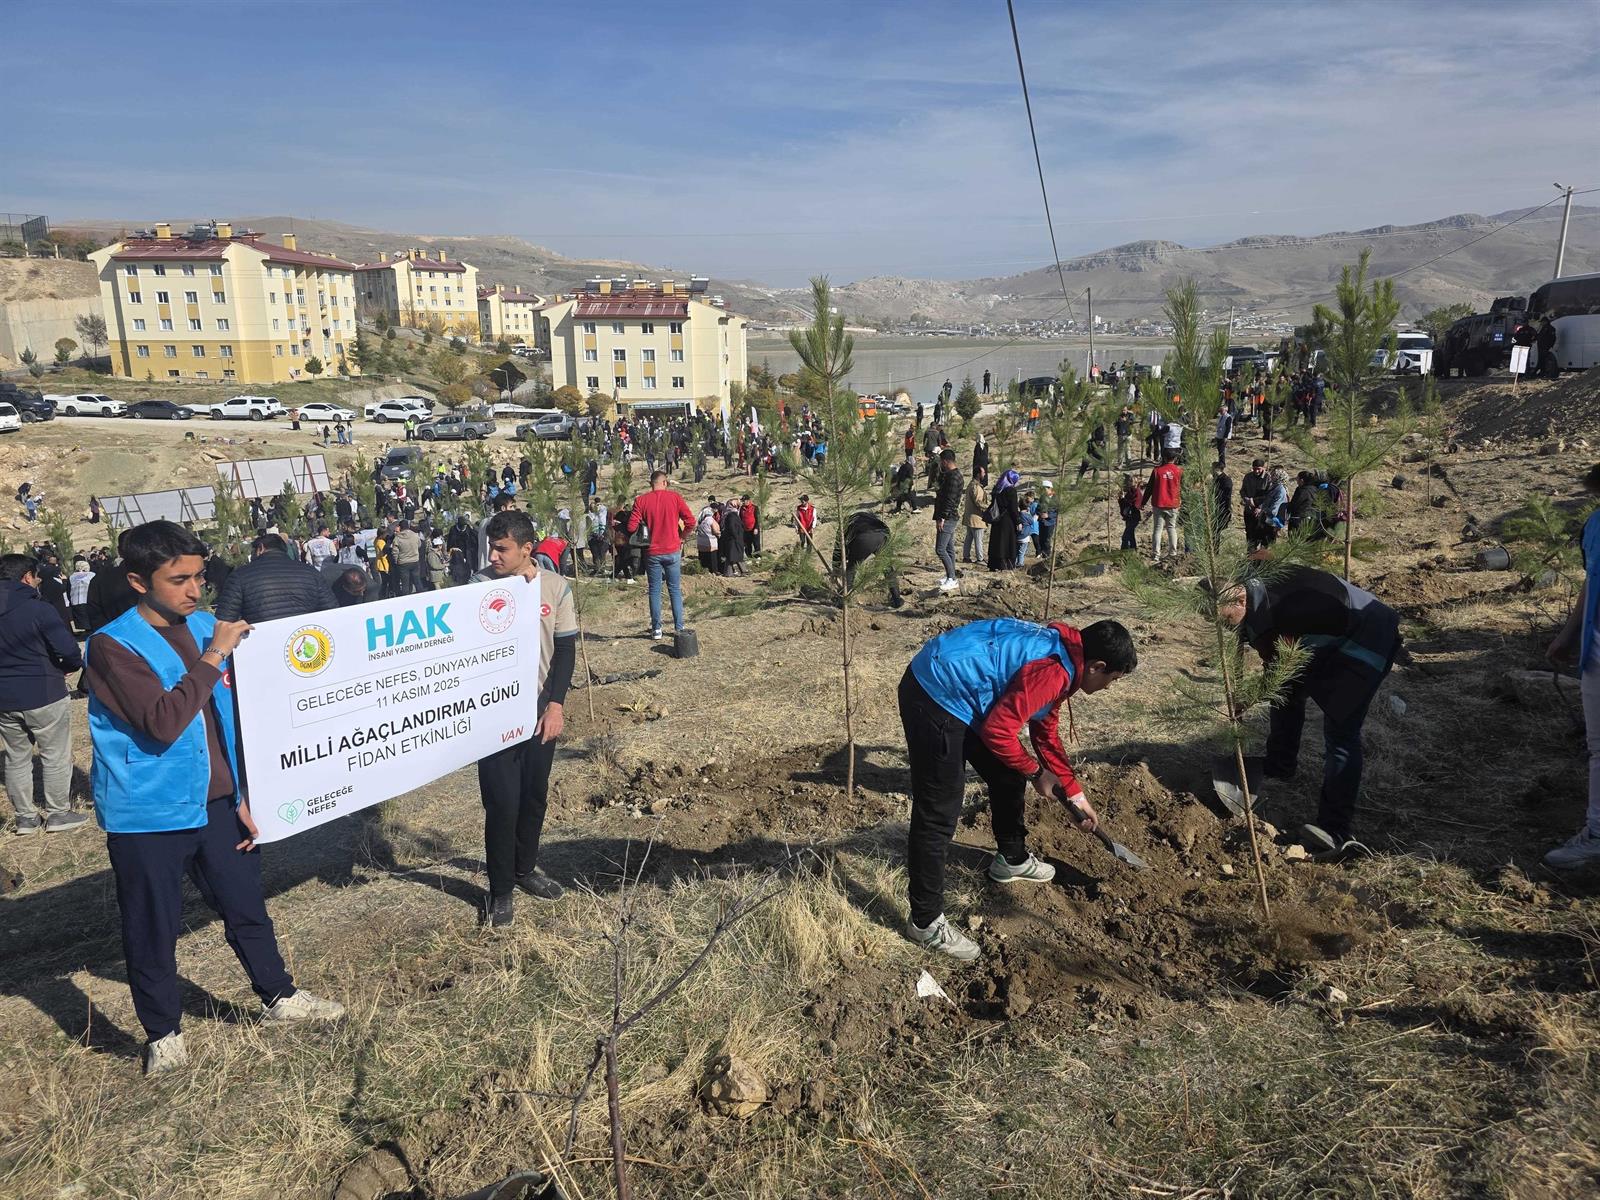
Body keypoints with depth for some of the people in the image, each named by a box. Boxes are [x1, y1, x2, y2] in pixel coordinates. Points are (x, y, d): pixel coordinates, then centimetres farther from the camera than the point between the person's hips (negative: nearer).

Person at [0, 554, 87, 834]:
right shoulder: (39, 610, -16)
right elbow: (70, 653, -20)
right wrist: (66, 668, 0)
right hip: (42, 694, -6)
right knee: (56, 757, 7)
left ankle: (26, 817, 23)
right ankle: (58, 814, 14)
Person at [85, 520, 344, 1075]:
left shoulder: (208, 626, 2)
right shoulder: (112, 645, -15)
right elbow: (163, 722, -28)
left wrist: (243, 793, 9)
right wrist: (212, 657, -23)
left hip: (215, 803, 5)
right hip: (147, 816, -5)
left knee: (246, 905, 17)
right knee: (152, 930, 10)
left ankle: (279, 997, 35)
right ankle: (164, 1035, 29)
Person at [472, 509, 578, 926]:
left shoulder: (556, 587, -3)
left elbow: (565, 649, 1)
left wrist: (555, 704, -5)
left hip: (540, 711, 2)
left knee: (535, 797, 14)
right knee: (502, 803, -1)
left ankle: (525, 868, 35)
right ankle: (500, 889, 14)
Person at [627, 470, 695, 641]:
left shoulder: (641, 501, -5)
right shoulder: (674, 497, -4)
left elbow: (631, 527, -10)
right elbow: (690, 521, -8)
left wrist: (645, 525, 10)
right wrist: (681, 537, 8)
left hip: (653, 552, 0)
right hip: (673, 551, 0)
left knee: (654, 591, 8)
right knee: (675, 589, 10)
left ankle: (656, 629, 10)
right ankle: (679, 628, 12)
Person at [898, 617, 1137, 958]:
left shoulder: (1062, 654, 12)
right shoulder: (1053, 671, -20)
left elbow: (1046, 733, 22)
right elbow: (998, 731, -21)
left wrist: (1075, 794, 25)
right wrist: (1036, 772, -4)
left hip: (958, 691, 11)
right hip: (935, 698, -11)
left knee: (1008, 778, 23)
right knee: (938, 815, -5)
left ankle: (1011, 859, 46)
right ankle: (926, 923, 6)